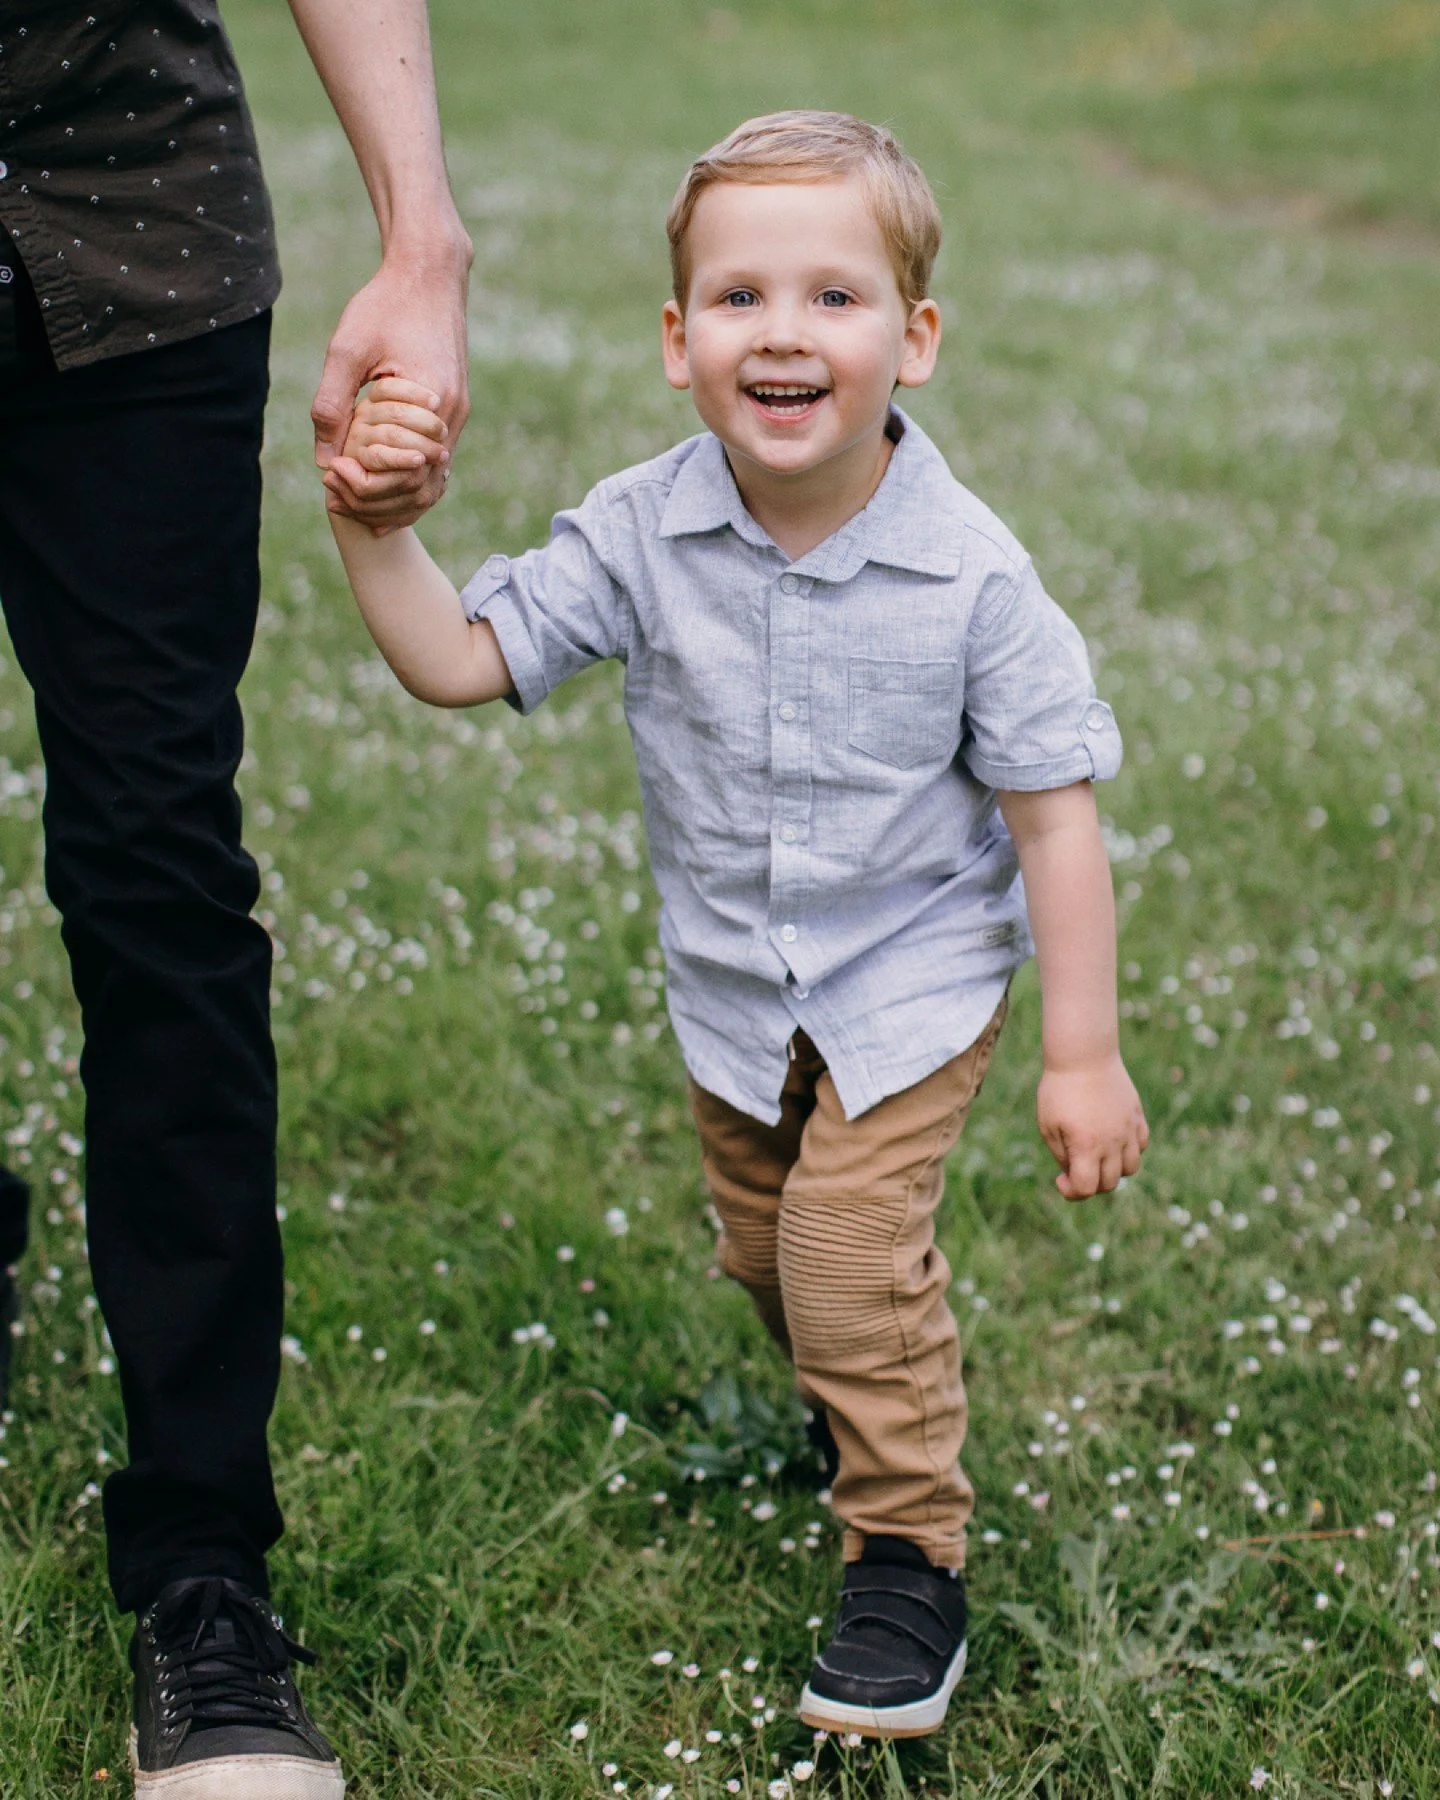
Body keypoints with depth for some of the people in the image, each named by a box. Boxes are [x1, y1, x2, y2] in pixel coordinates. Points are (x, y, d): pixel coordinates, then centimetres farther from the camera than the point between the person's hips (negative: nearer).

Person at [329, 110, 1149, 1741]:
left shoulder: (969, 573, -22)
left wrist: (1083, 1053, -14)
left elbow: (1054, 818, -16)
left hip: (912, 974, -4)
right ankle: (862, 1413, 50)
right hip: (730, 986, 4)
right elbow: (459, 659, -9)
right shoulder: (641, 535, -15)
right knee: (762, 1248, 18)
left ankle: (912, 1556, 4)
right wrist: (372, 530, -27)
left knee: (850, 1240, -17)